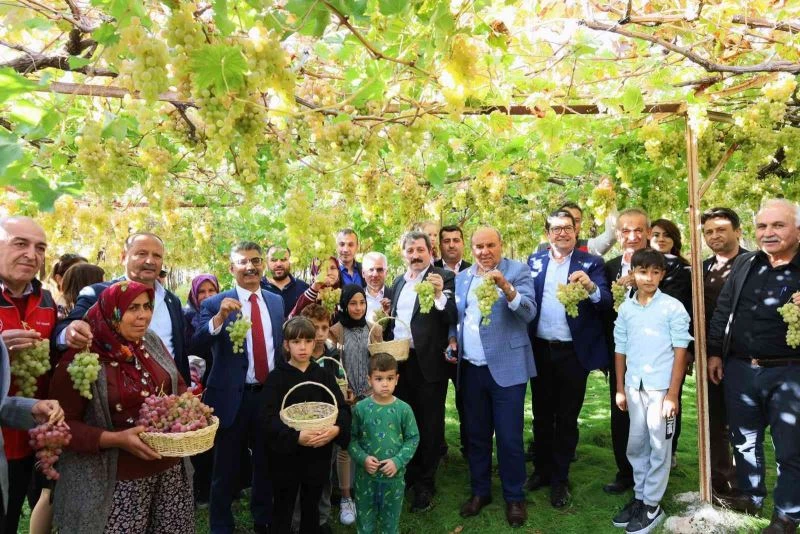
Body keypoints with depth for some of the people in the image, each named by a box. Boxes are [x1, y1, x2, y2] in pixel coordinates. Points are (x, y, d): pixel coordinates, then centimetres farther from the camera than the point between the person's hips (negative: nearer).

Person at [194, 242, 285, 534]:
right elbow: (196, 343, -22)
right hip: (232, 397, -4)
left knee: (267, 463, 21)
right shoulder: (215, 303, -9)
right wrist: (220, 316, -37)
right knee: (226, 469, 12)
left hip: (270, 394, 4)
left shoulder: (277, 301, 5)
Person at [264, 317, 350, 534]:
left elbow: (343, 408, -4)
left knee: (311, 507, 19)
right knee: (283, 509, 12)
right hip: (286, 455, -3)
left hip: (318, 455, 3)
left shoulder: (324, 375, 3)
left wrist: (336, 429, -25)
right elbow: (271, 418, -16)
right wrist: (296, 436, -32)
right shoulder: (276, 377, -7)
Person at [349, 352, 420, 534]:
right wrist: (362, 458, -17)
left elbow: (413, 438, -3)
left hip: (394, 475, 0)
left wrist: (398, 461, -13)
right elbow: (352, 438, -3)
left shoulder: (403, 409, -9)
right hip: (366, 474, 0)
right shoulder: (360, 408, -9)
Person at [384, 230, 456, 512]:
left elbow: (452, 318, -16)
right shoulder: (398, 282, 14)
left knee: (429, 423, 7)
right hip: (400, 361, 6)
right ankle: (408, 474, 34)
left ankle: (425, 484, 21)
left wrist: (440, 294, -31)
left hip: (429, 362, -5)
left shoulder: (444, 278, -6)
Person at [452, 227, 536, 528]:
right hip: (471, 369, 4)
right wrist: (453, 339, -2)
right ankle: (480, 491, 33)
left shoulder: (518, 271, -5)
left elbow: (529, 312, -17)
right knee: (476, 435, 16)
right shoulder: (462, 277, 10)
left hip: (506, 367, -4)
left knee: (509, 438, 4)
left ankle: (514, 497, 23)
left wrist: (505, 286, -32)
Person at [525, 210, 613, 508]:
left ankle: (560, 479, 24)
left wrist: (591, 287, -34)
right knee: (541, 414, 16)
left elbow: (607, 304, -14)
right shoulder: (535, 261, 6)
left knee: (567, 417, 9)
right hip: (540, 349, 3)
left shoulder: (591, 263, -3)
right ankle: (542, 469, 33)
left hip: (574, 352, -3)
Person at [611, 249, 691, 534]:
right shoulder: (625, 308, 5)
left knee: (659, 447, 6)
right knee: (636, 445, 13)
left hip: (661, 388, -4)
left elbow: (680, 352, -6)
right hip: (634, 387, 4)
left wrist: (672, 394, -10)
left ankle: (652, 505, 19)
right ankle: (639, 498, 29)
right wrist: (620, 389, 8)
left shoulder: (673, 307, -6)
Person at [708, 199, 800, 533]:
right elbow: (723, 311, 10)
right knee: (744, 442, 17)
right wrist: (714, 352, 7)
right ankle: (750, 500, 36)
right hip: (739, 369, 4)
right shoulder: (744, 264, 5)